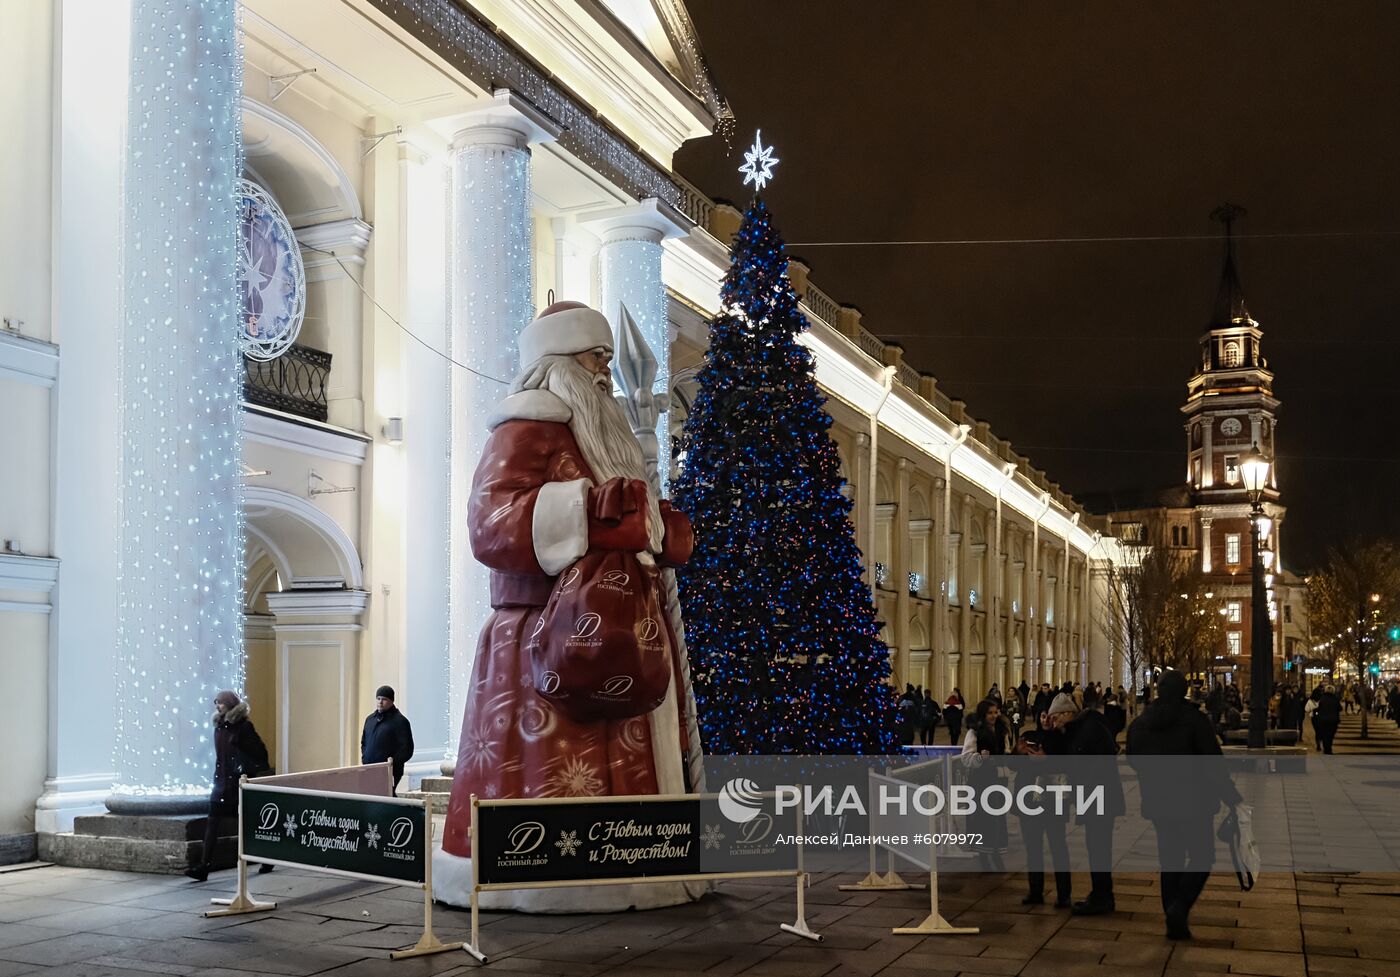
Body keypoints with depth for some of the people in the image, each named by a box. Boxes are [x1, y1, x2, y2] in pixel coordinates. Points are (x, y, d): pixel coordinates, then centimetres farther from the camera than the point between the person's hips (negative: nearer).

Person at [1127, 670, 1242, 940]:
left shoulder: (1139, 723, 2)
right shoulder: (1194, 719, -13)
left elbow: (1132, 762, 13)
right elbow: (1214, 763, -16)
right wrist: (1233, 799, -12)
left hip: (1159, 804, 4)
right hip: (1194, 802, -4)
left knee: (1170, 861, 13)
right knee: (1201, 857, 8)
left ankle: (1175, 923, 12)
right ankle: (1180, 905, -14)